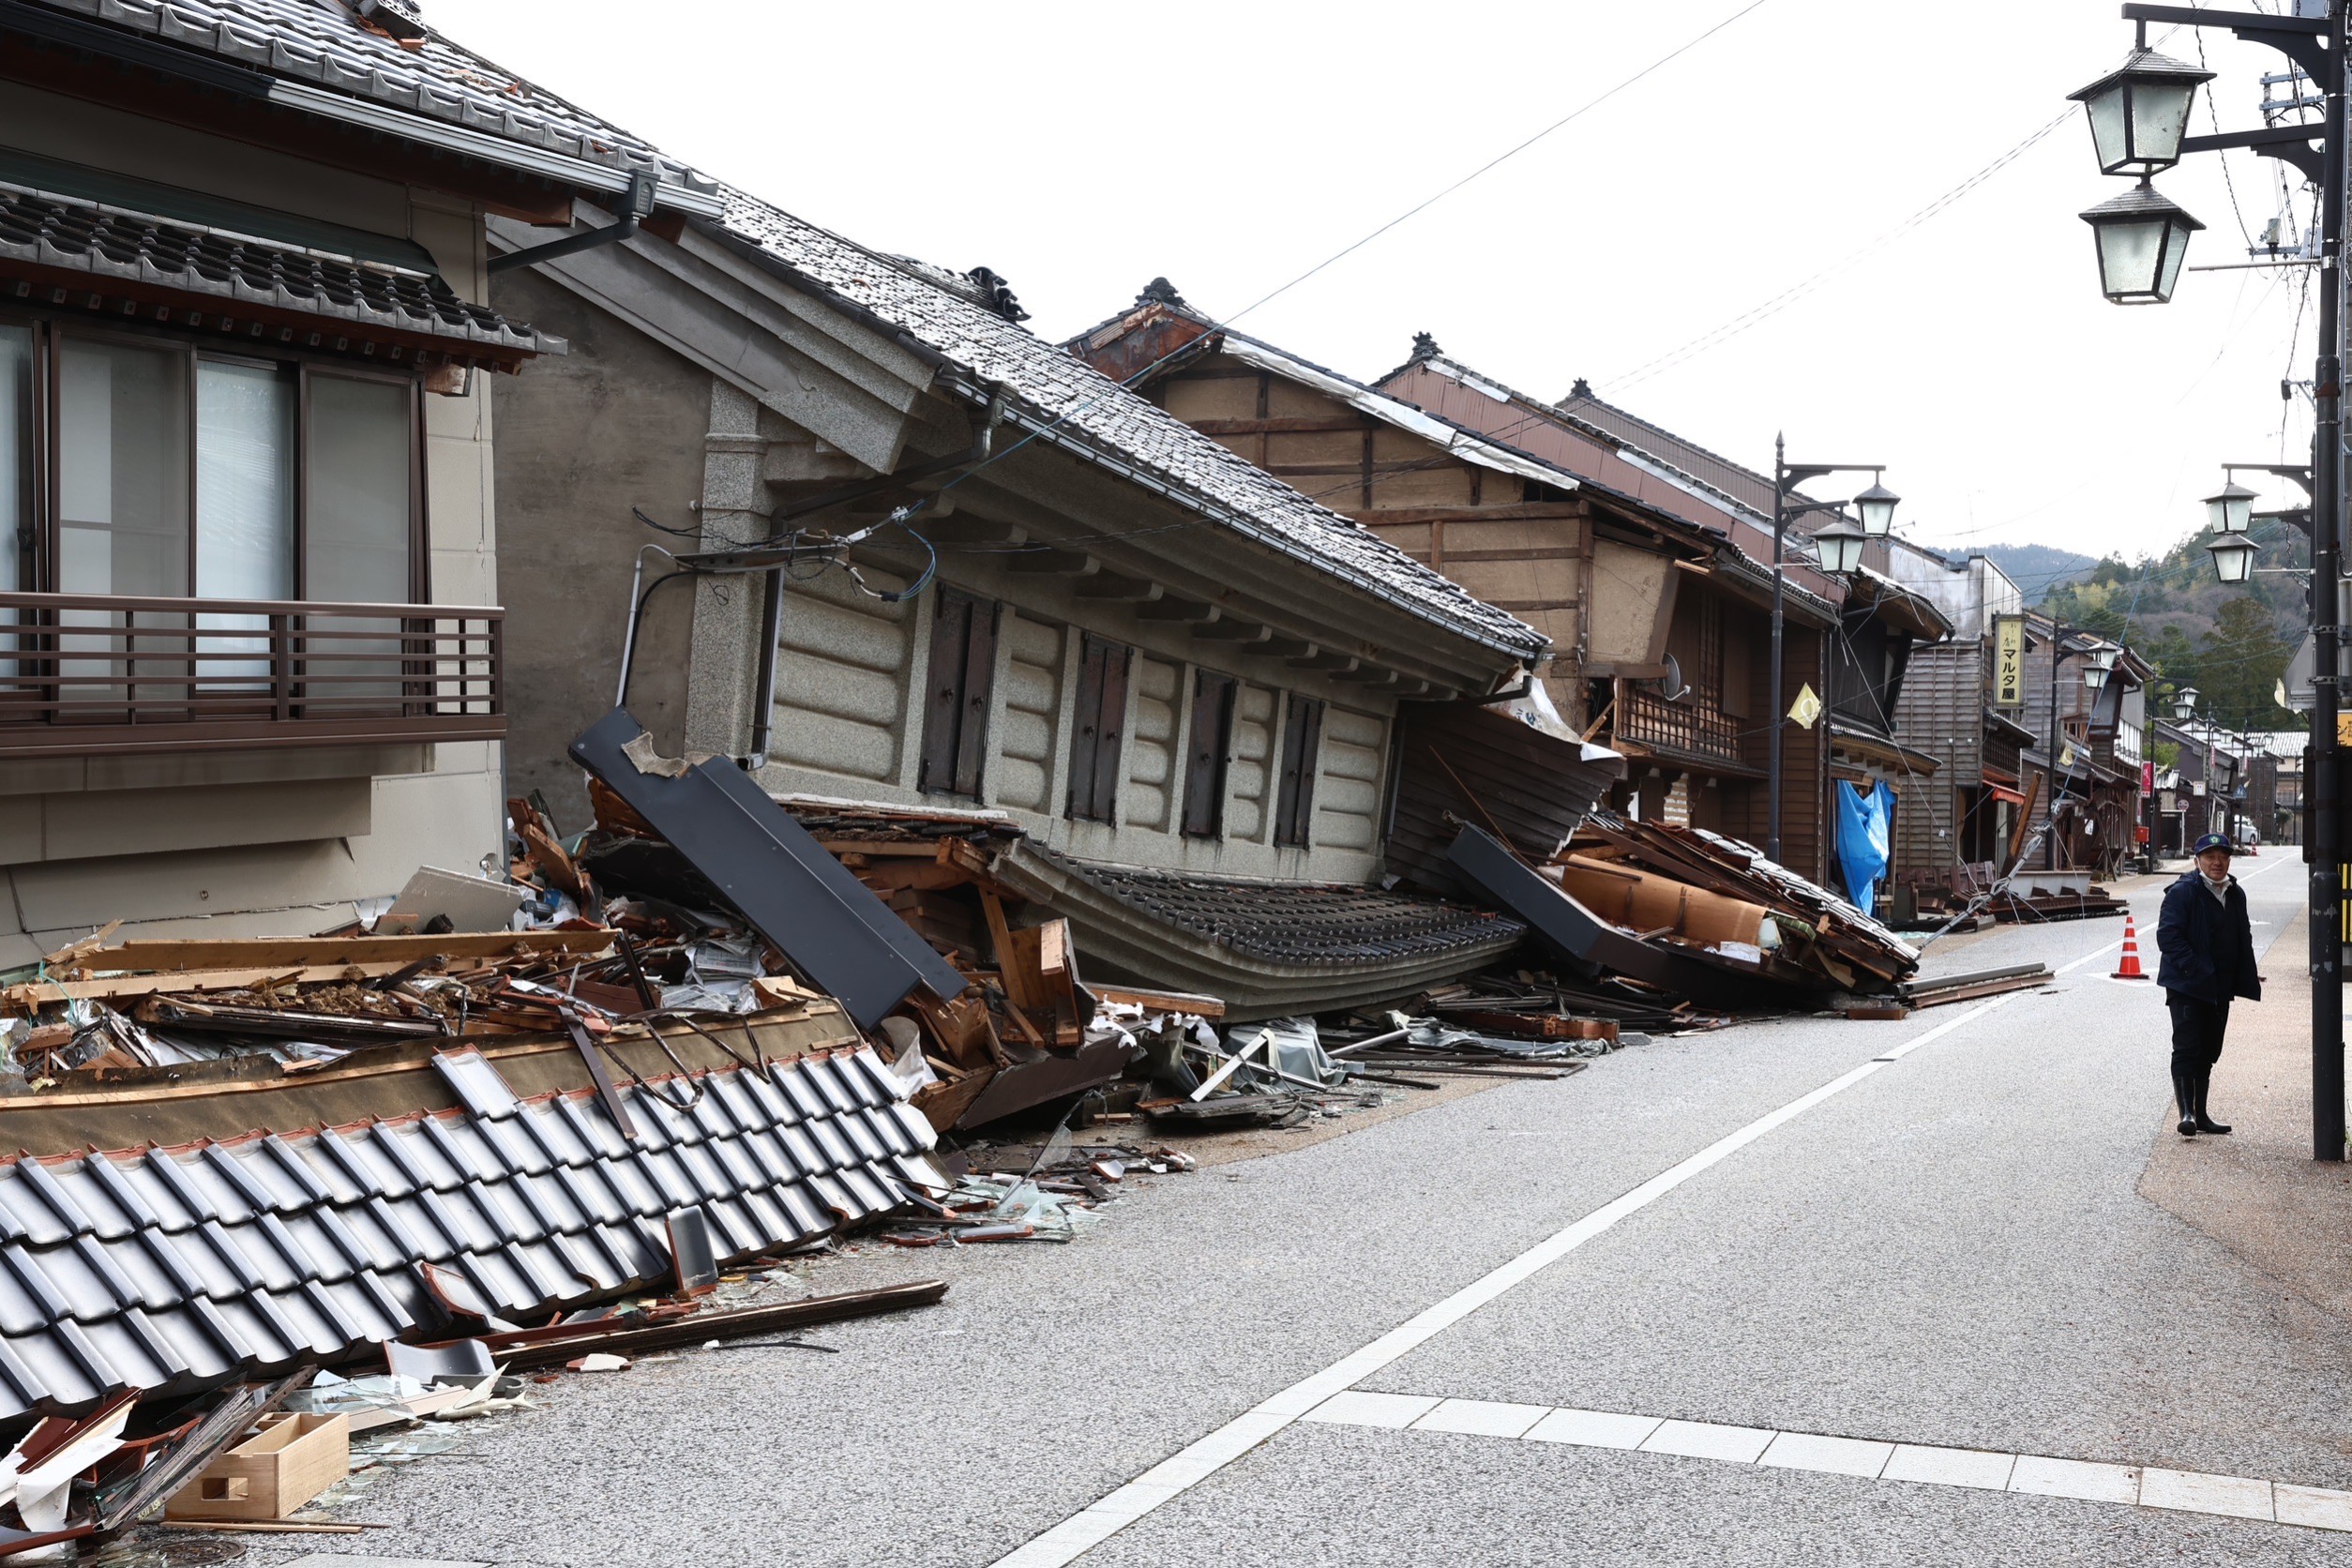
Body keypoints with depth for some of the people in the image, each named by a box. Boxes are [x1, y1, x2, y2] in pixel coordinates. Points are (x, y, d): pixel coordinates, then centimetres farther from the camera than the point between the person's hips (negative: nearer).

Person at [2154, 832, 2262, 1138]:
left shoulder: (2235, 894, 12)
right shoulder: (2182, 892, -11)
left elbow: (2244, 938, 21)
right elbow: (2167, 935, -17)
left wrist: (2247, 976, 11)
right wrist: (2195, 969, -23)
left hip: (2220, 988, 7)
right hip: (2187, 986, -7)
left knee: (2207, 1052, 13)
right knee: (2187, 1049, -10)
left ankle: (2200, 1115, 20)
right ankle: (2187, 1113, -10)